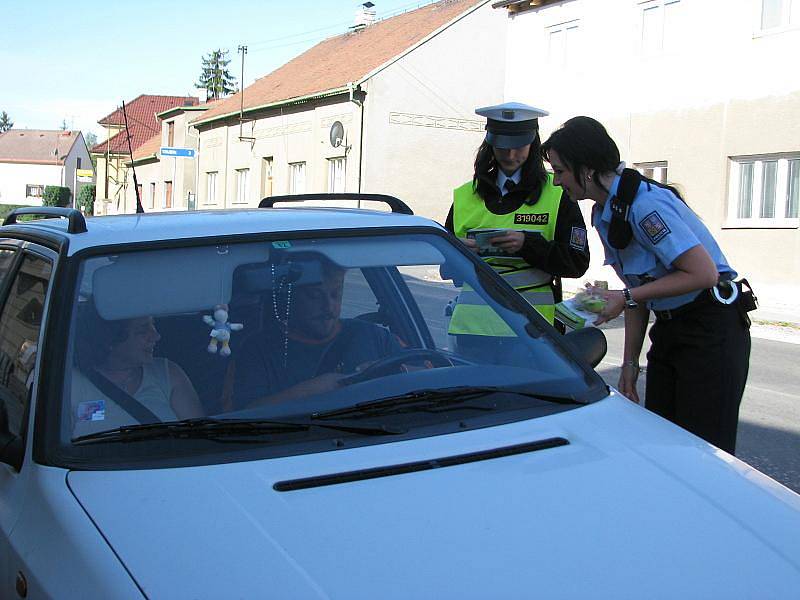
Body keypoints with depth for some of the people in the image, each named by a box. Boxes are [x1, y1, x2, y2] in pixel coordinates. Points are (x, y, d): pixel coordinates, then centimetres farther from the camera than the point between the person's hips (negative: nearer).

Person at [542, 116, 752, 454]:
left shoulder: (645, 203, -22)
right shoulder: (604, 214, 8)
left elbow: (704, 273, -26)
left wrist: (626, 297, -22)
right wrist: (630, 362, 9)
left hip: (712, 330, -9)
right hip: (668, 330, 9)